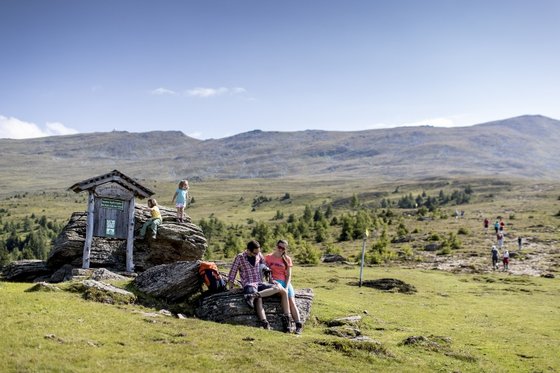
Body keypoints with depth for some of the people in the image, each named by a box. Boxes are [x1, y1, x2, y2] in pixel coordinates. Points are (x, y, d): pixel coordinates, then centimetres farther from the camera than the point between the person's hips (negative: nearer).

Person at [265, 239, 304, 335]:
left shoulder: (287, 259, 9)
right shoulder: (268, 257, 7)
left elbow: (288, 275, 3)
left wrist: (286, 287, -11)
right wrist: (270, 280, -13)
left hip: (285, 281, 2)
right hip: (274, 282, -2)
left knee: (291, 300, -20)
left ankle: (298, 325, -24)